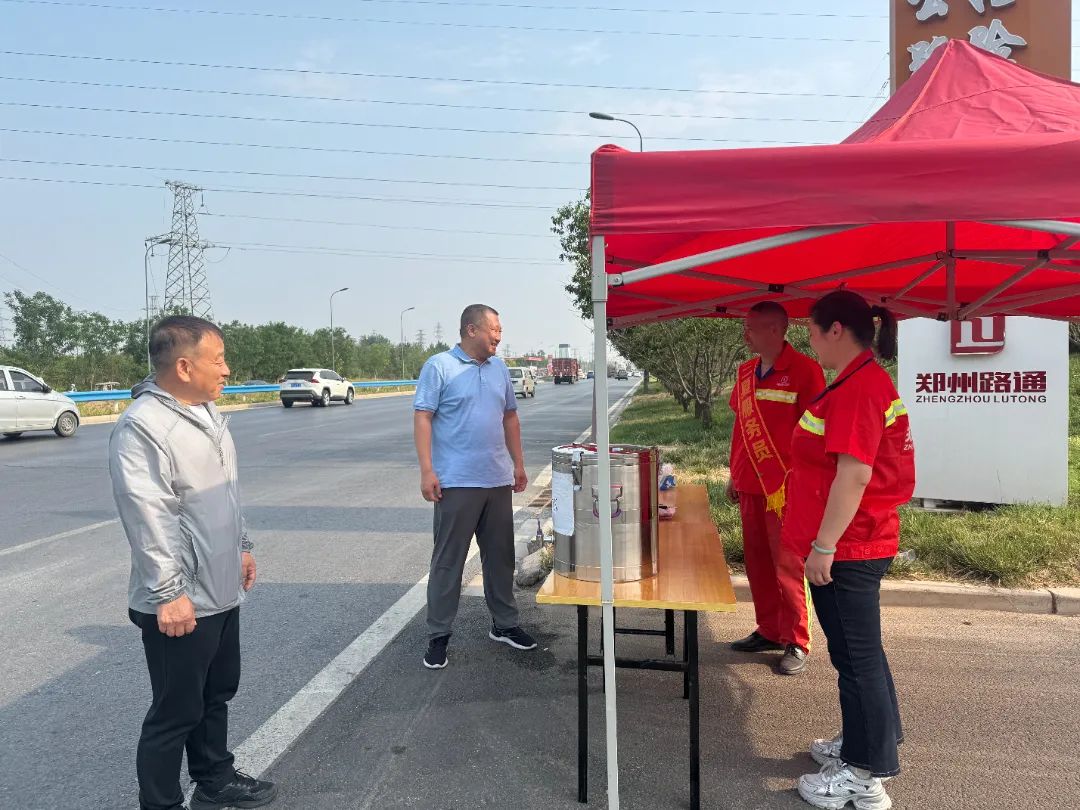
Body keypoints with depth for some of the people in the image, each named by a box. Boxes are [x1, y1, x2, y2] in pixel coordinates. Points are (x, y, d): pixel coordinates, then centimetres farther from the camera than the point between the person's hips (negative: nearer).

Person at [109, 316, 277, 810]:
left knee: (217, 693, 23)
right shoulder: (142, 427, -21)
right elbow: (148, 519, -24)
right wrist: (169, 592, -23)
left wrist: (241, 546, 21)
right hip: (181, 602, -9)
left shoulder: (206, 411, 9)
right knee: (176, 712, 5)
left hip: (221, 590, 9)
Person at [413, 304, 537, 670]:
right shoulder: (439, 366, -6)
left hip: (498, 481, 6)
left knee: (500, 556, 14)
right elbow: (422, 417, -10)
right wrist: (427, 470, -17)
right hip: (456, 482, -6)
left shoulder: (499, 368, 12)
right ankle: (438, 635, 13)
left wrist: (518, 464, 16)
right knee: (448, 560, 2)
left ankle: (504, 624, 29)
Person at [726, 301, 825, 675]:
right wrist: (734, 473, 17)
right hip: (750, 484, 7)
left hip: (785, 486, -7)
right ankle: (768, 631, 27)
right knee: (756, 561, 13)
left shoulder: (803, 370, -10)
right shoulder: (746, 372, 11)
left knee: (787, 565, 0)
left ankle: (795, 642, 13)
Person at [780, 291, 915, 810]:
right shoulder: (863, 382, 12)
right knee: (859, 649, 21)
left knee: (856, 655, 2)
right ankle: (870, 741, 38)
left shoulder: (858, 388, -21)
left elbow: (854, 475, -26)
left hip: (846, 550, -10)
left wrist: (823, 545, -22)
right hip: (855, 544, 10)